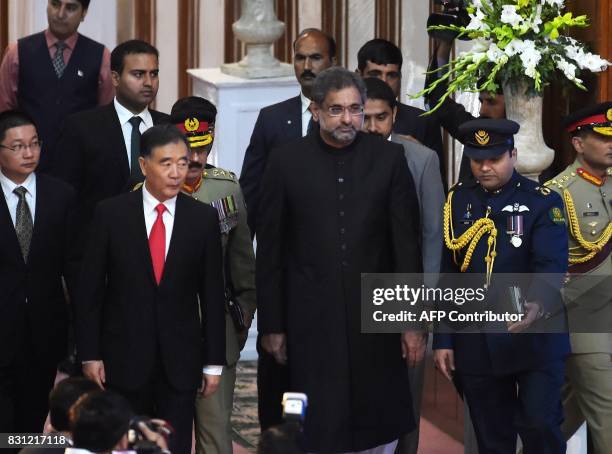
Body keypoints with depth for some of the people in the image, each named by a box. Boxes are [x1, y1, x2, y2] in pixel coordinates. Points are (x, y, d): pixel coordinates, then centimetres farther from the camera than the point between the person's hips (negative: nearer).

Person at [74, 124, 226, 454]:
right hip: (124, 356, -1)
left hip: (180, 361, 1)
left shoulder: (203, 218, 1)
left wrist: (214, 362, 3)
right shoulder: (111, 214, -2)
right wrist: (89, 355, -4)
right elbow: (89, 290, 0)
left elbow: (213, 294, 4)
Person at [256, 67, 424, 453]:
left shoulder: (389, 158, 0)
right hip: (312, 317, -1)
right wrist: (271, 324, 1)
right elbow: (270, 251, 2)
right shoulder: (287, 162, -1)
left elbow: (407, 242, 1)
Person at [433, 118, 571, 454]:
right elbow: (444, 275, 8)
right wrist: (442, 339, 4)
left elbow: (551, 265, -17)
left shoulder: (543, 202, -4)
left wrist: (538, 306, -38)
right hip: (475, 345, 3)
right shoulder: (457, 202, 6)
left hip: (534, 339, -3)